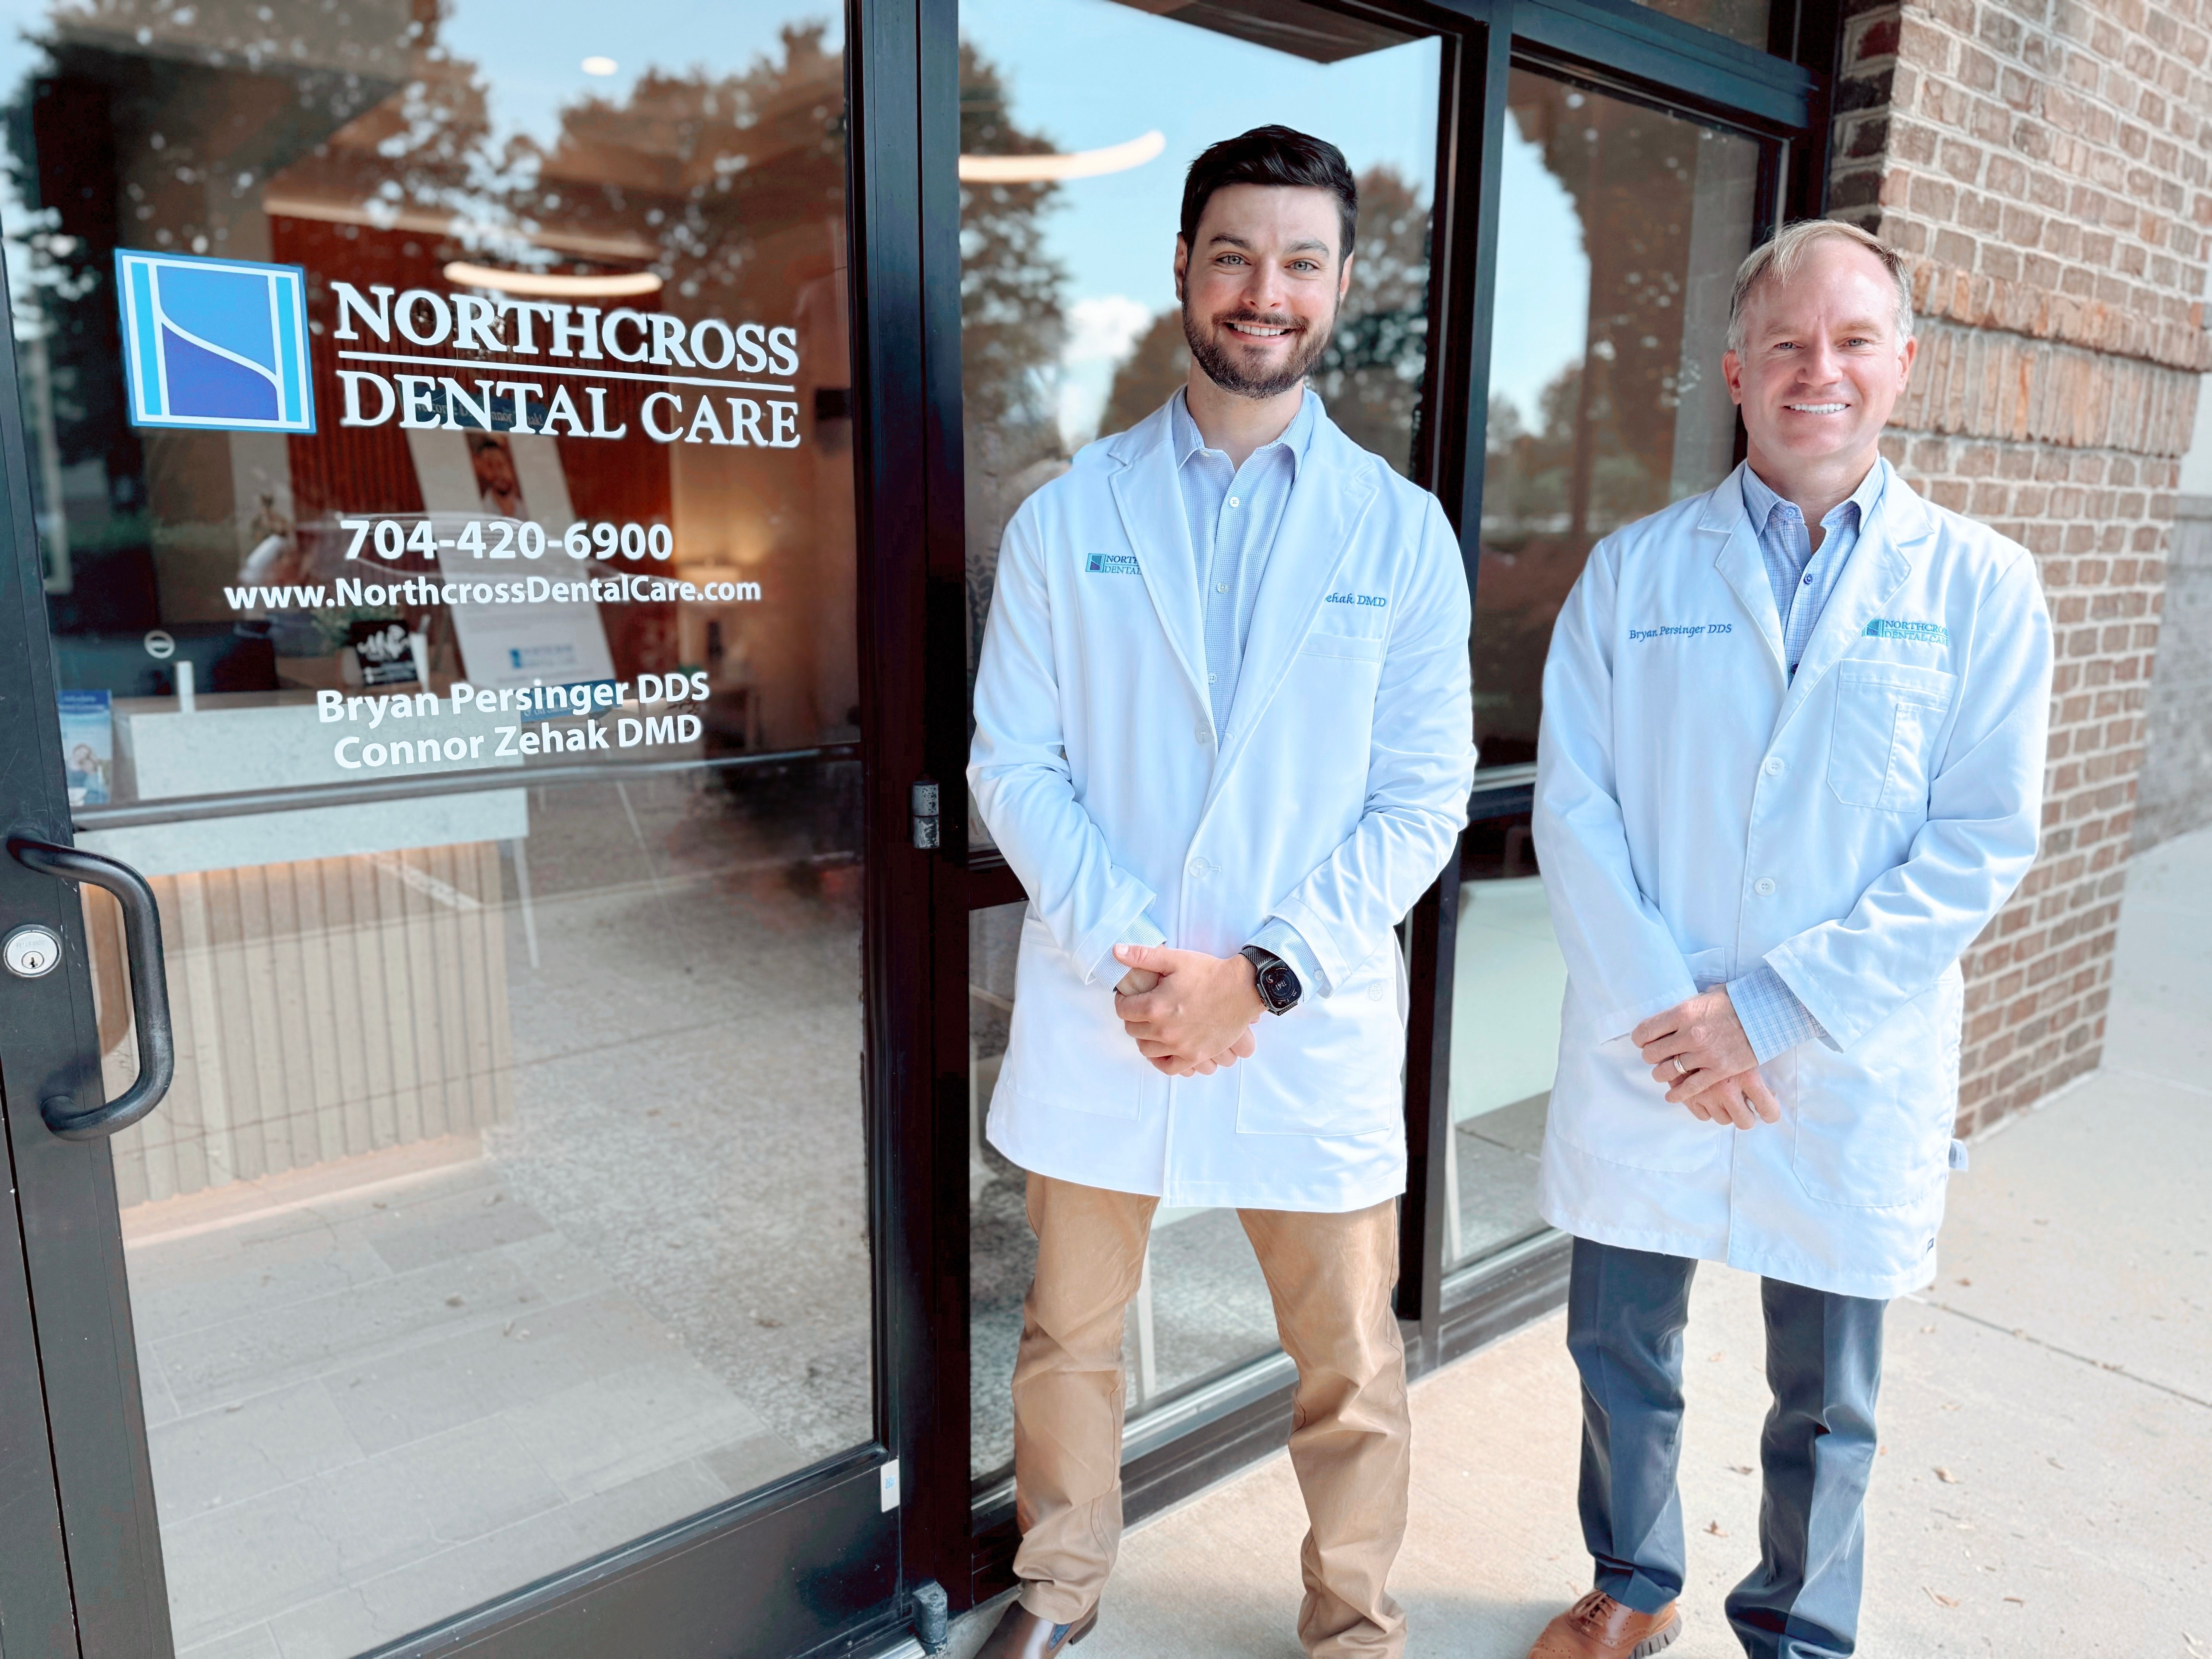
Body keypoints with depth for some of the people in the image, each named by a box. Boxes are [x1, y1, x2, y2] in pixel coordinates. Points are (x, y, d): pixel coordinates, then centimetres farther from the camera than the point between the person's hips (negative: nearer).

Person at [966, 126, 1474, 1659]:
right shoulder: (1068, 516, 2)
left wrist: (1262, 975, -13)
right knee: (1072, 1333, 17)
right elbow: (1015, 766, -2)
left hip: (1316, 1021, 0)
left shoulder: (1402, 532, 1)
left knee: (1349, 1364, 13)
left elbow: (1424, 797, -3)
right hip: (1099, 1010, 1)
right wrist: (1127, 958, -14)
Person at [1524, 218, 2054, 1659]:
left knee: (1827, 1403, 15)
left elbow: (1984, 841, -7)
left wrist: (1773, 1011, -15)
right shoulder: (1634, 569, 2)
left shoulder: (1982, 585, -1)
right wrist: (1666, 1013, -14)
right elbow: (1574, 803, -4)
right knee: (1621, 1351, 16)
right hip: (1644, 1063, 1)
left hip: (1852, 1080, -1)